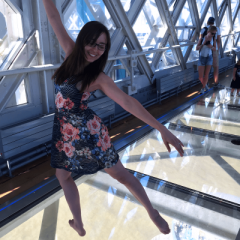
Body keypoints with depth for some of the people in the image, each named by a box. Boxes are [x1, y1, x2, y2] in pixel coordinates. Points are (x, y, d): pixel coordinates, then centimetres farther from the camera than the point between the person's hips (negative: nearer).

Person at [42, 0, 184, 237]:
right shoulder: (71, 53, -6)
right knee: (62, 175, 17)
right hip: (64, 131, 6)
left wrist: (162, 129, -30)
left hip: (87, 130, -6)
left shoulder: (99, 78, -19)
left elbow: (129, 102, -25)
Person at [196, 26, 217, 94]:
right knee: (201, 77, 0)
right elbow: (197, 48, -14)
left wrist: (211, 47, -22)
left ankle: (203, 88, 25)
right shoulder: (201, 38, -15)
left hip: (209, 58, 1)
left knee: (206, 75, 1)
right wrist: (203, 43, -28)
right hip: (202, 58, -1)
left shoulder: (213, 39, -8)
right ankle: (205, 85, 33)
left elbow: (214, 48, 0)